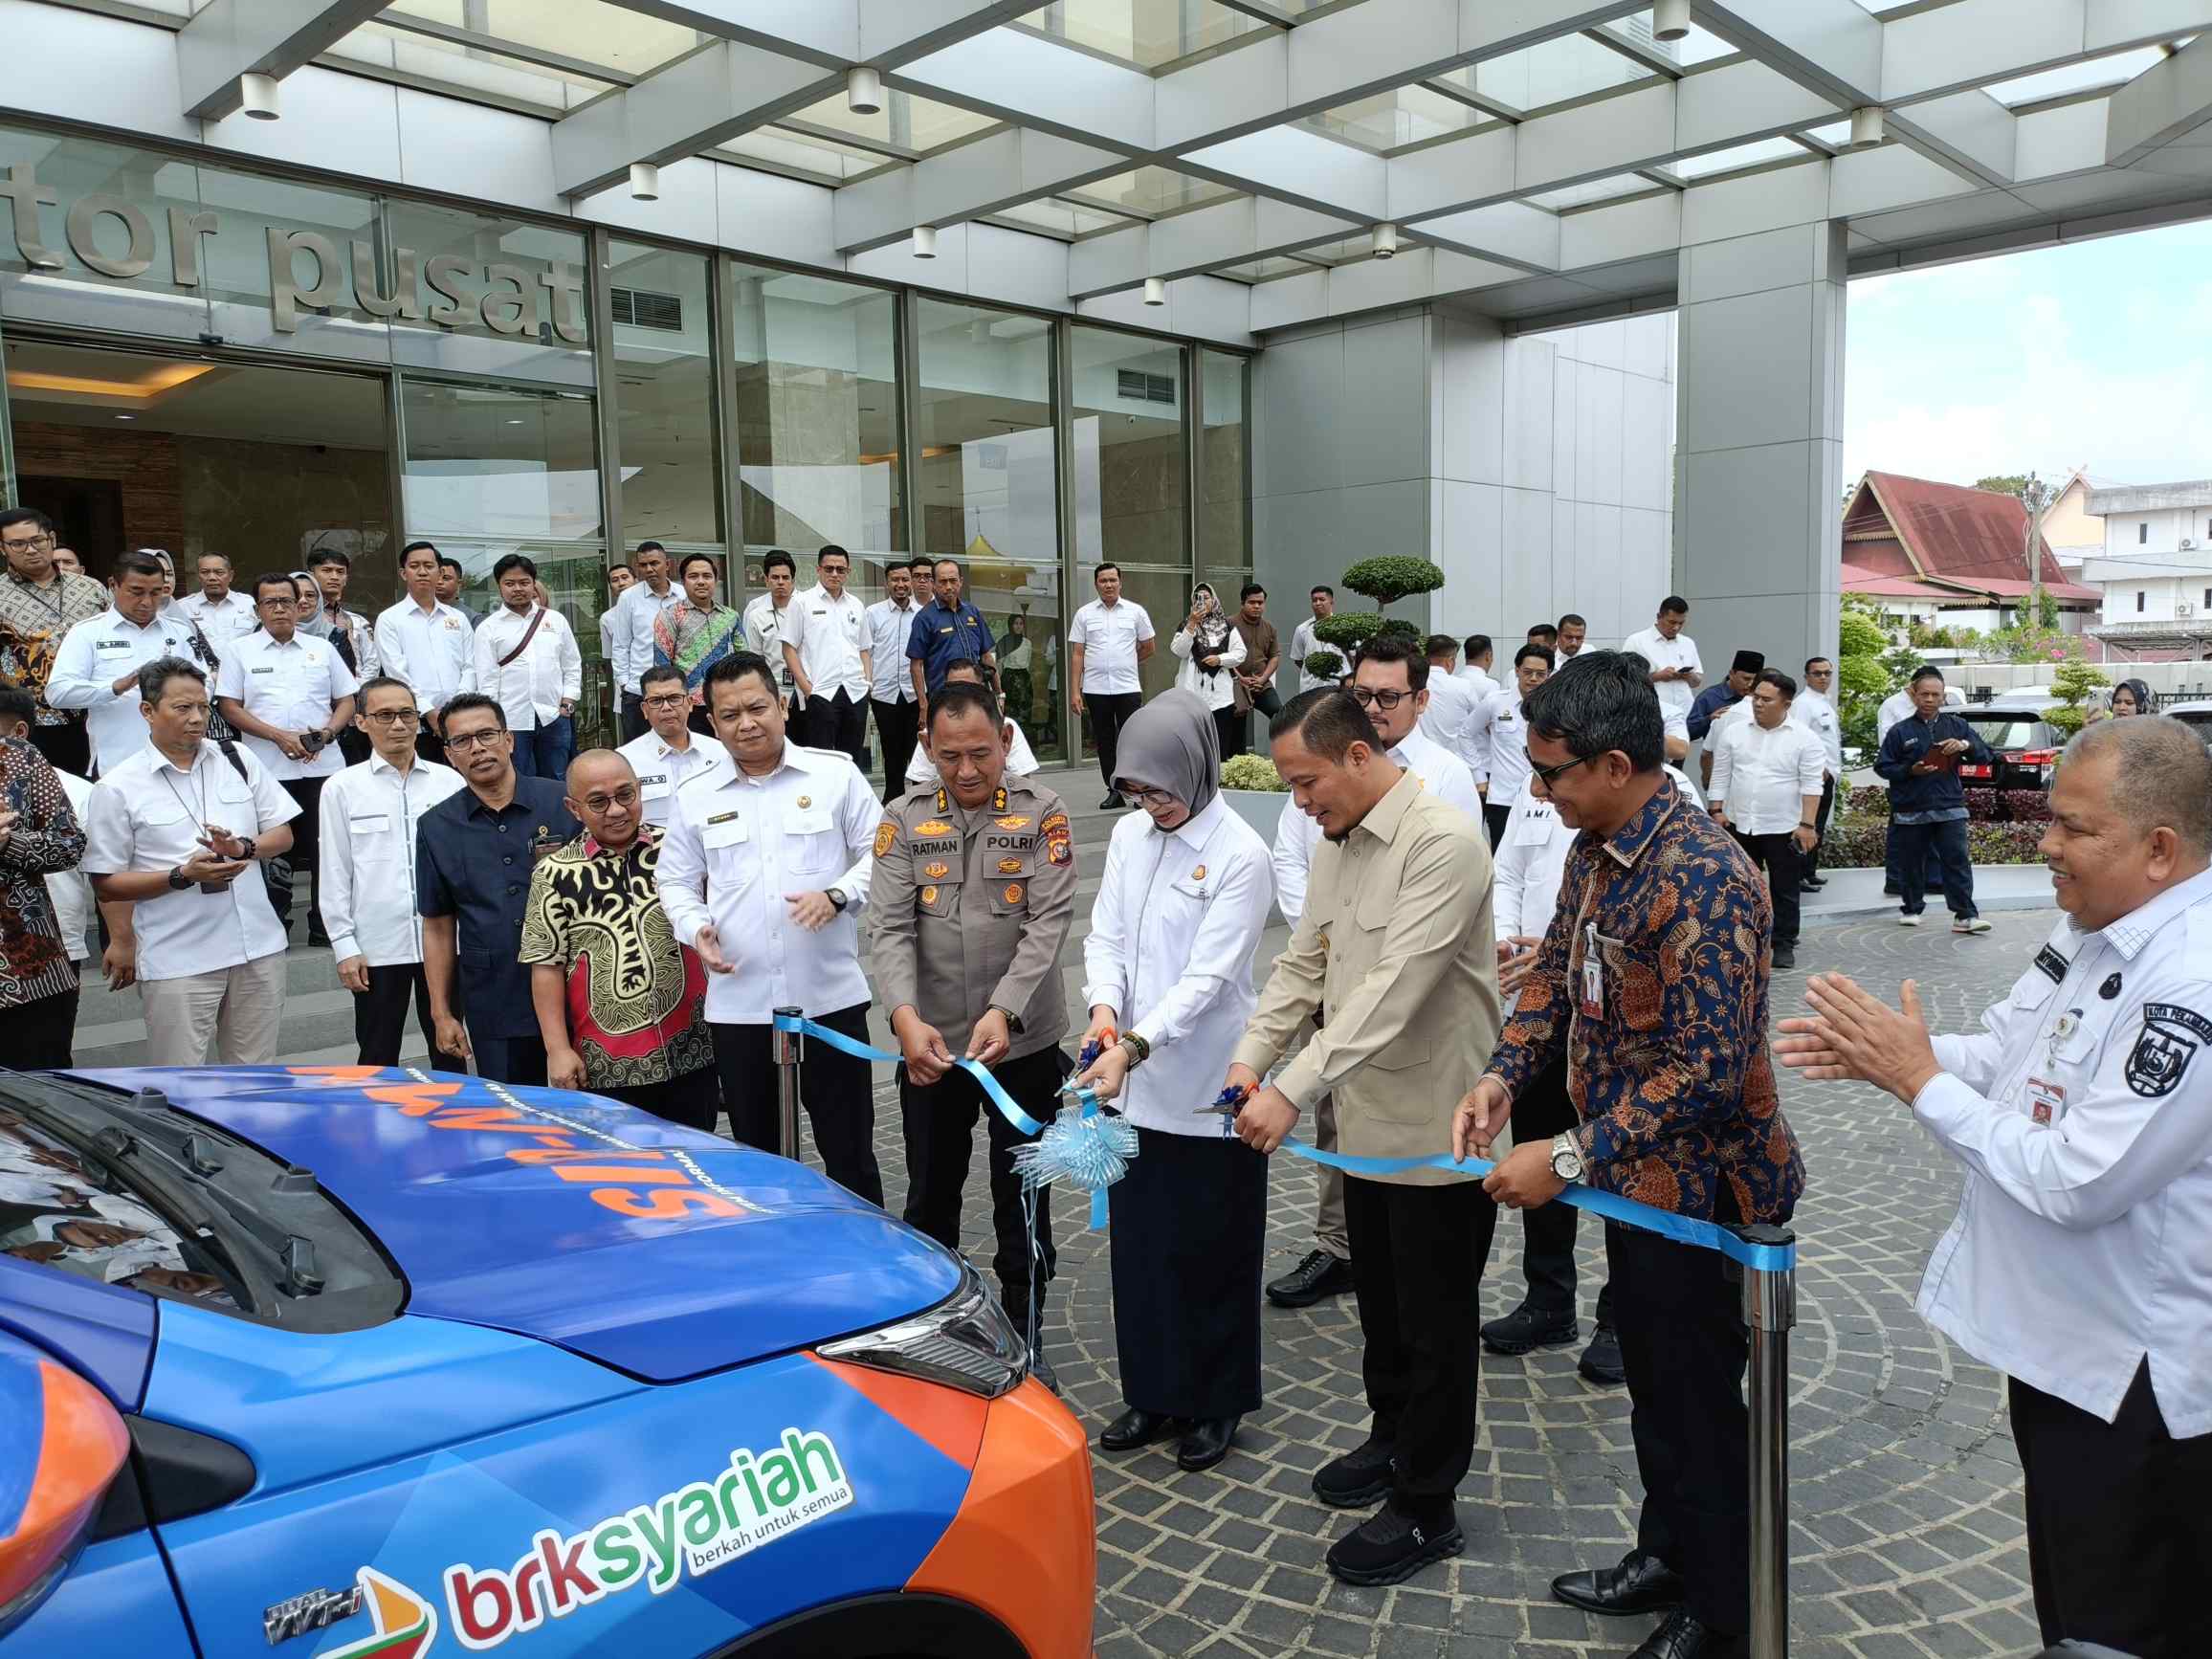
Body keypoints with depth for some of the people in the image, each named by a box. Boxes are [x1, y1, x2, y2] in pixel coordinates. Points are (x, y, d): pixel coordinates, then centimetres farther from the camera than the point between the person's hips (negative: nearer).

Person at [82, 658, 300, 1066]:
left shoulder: (238, 760, 7)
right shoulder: (117, 787, -4)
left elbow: (283, 834, 11)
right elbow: (105, 885, -3)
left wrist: (243, 848, -10)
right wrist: (183, 875, -17)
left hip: (257, 947, 3)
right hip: (177, 961, -3)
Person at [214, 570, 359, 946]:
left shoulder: (322, 649, 13)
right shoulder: (241, 651, 7)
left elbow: (346, 701, 14)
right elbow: (229, 707, 1)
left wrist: (326, 733, -6)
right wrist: (280, 737, -11)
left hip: (323, 767, 2)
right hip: (268, 770, -2)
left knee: (325, 848, 2)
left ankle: (324, 929, 11)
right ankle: (273, 931, 12)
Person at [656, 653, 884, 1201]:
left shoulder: (836, 773, 1)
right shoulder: (695, 797, 7)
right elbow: (676, 881, 14)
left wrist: (838, 895, -15)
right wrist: (696, 928, -6)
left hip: (829, 997, -2)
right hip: (738, 1004, 2)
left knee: (849, 1151, 5)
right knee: (755, 1153, 14)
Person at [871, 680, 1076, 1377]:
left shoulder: (1042, 814, -5)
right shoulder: (904, 819, 0)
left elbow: (1049, 923, -12)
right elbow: (891, 929, -6)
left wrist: (1003, 1011, -26)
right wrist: (906, 1017, -23)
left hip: (1023, 1043, -2)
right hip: (929, 1045, 2)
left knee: (1023, 1205, 11)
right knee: (929, 1199, 15)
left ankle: (1024, 1338, 27)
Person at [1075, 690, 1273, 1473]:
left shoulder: (1240, 856, -15)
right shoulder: (1130, 834, 4)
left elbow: (1207, 977, -19)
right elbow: (1105, 935, 5)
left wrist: (1134, 1046, -29)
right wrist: (1103, 1007, -14)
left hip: (1209, 1092, -6)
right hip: (1136, 1086, 6)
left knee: (1212, 1253, 9)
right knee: (1139, 1246, 16)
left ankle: (1216, 1404, 28)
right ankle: (1153, 1395, 33)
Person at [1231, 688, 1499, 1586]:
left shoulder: (1443, 840, -23)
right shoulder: (1335, 843, 6)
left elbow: (1396, 987, -30)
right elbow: (1303, 963, 8)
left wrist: (1294, 1089, -33)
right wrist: (1251, 1058, -6)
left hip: (1436, 1129, -8)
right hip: (1367, 1118, 8)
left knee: (1434, 1324, 8)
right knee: (1379, 1302, 23)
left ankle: (1425, 1507, 23)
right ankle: (1393, 1438, 44)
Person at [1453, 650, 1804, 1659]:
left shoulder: (1704, 883, -28)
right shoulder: (1595, 852, 1)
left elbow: (1707, 1072, -30)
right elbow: (1557, 974, 12)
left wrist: (1569, 1160, -28)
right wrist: (1503, 1076, -4)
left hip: (1699, 1187, -8)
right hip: (1635, 1173, 9)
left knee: (1696, 1402, 11)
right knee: (1651, 1382, 24)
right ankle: (1665, 1557, 46)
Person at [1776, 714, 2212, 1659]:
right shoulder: (2093, 926, 0)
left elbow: (2076, 1184, -31)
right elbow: (2013, 1062, 10)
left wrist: (1920, 1080, -24)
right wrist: (1880, 1056, -7)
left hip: (2134, 1377, -9)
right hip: (2058, 1334, 9)